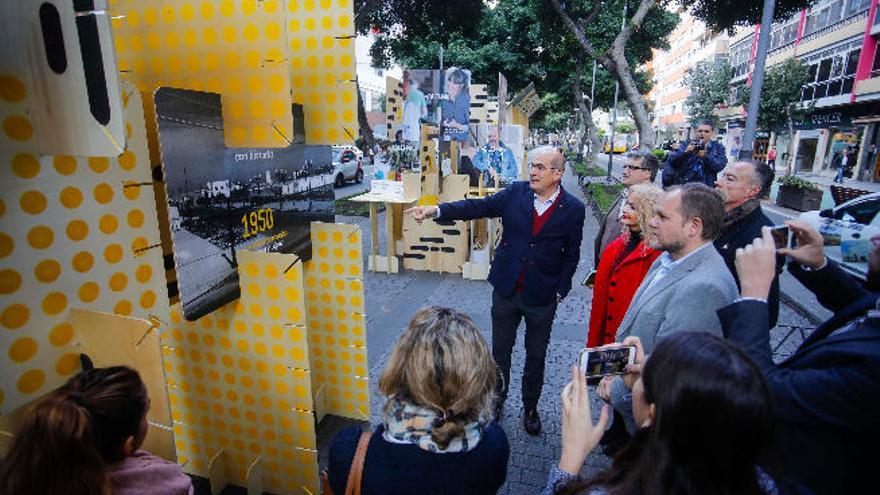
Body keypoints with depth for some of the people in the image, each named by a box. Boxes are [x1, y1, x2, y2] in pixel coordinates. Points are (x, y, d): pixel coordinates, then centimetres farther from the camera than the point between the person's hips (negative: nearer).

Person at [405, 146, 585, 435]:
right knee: (500, 351, 17)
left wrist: (559, 293, -5)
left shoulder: (573, 209, -8)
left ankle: (530, 408, 38)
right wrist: (436, 211, -24)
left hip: (542, 297, -1)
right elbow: (478, 207, -12)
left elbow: (571, 256, -2)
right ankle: (497, 401, 39)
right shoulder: (516, 193, -5)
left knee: (536, 356, 15)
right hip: (506, 290, 2)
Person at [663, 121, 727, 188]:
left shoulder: (718, 147, 11)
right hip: (682, 184, 0)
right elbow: (671, 161, -2)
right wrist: (685, 152, -20)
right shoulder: (687, 144, 10)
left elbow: (720, 166, -6)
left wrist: (705, 156, -21)